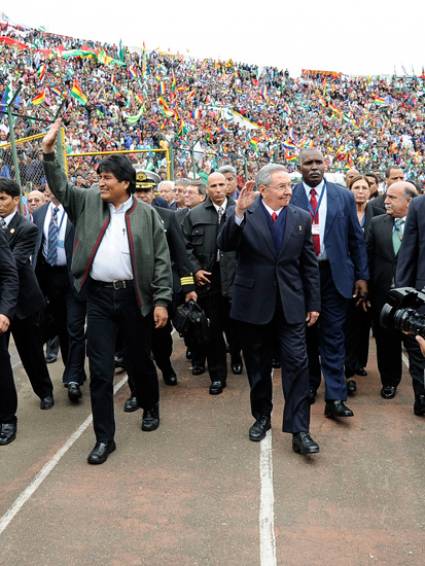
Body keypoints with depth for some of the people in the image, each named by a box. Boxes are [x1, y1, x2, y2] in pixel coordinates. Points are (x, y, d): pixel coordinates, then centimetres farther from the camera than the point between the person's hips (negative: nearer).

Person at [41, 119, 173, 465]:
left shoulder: (146, 214, -2)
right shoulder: (89, 202, 7)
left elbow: (162, 260, -3)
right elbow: (60, 188, 10)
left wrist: (162, 300, -9)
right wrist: (49, 152, -3)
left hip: (134, 296, -2)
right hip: (99, 297, 2)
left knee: (140, 360, 14)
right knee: (100, 369, 2)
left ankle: (150, 408, 42)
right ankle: (104, 437, 14)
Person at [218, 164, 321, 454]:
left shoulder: (302, 218, 4)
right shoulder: (243, 215, -4)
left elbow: (309, 264, 7)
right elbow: (225, 245, -20)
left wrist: (314, 303, 6)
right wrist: (239, 212, -32)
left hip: (291, 304, 1)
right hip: (254, 303, -1)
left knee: (297, 364, -5)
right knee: (258, 366, 12)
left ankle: (299, 431, 3)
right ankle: (262, 416, 32)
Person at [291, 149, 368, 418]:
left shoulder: (344, 196, 3)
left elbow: (356, 238, 5)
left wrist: (362, 276, 2)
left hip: (335, 274, 0)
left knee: (333, 335, 0)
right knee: (305, 334, 13)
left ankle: (335, 398, 4)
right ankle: (309, 385, 30)